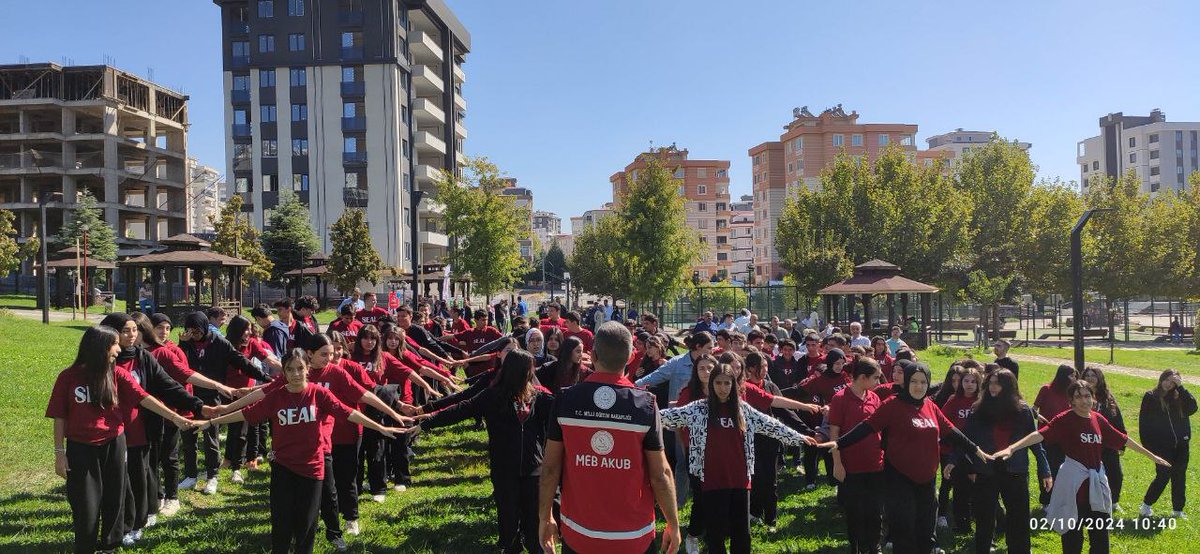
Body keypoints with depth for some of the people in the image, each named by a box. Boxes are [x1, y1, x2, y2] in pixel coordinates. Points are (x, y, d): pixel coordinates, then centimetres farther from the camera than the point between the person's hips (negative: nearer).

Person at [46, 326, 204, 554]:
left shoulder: (116, 374, -2)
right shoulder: (68, 377, -9)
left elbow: (144, 398, -7)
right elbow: (59, 417, -4)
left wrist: (175, 418, -14)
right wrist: (59, 453, -4)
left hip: (113, 446, 3)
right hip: (80, 450, -3)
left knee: (114, 500, 13)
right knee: (85, 506, 4)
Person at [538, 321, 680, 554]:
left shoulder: (566, 400, -9)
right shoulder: (646, 405, -13)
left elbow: (550, 467, -4)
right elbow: (660, 474, -9)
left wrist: (545, 517, 8)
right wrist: (673, 525, 3)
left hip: (578, 534, 1)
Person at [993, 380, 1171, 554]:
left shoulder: (1098, 419, 6)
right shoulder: (1065, 419, -12)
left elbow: (1123, 439, 19)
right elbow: (1041, 434, -27)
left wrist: (1151, 456, 29)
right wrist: (1011, 448, -42)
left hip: (1096, 485, 6)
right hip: (1073, 486, -5)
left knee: (1101, 538, 11)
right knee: (1073, 538, 3)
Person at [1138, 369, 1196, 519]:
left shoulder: (1179, 397, 5)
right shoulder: (1151, 397, -2)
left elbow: (1192, 408, -14)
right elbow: (1143, 421, -3)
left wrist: (1181, 387, -15)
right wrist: (1148, 444, -8)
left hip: (1180, 444, 4)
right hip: (1162, 446, -4)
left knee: (1180, 477, 9)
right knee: (1163, 476, -3)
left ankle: (1177, 510, 20)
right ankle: (1146, 504, 14)